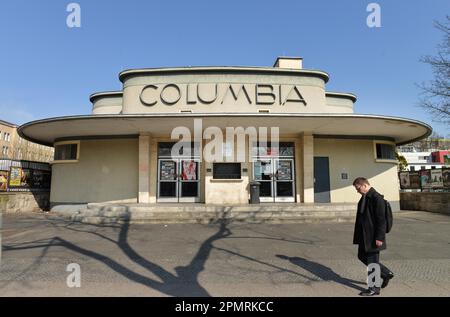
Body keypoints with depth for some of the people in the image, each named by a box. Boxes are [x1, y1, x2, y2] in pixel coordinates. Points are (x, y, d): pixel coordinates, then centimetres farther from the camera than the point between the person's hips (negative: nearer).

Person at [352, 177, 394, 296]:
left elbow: (381, 220, -21)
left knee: (372, 261, 2)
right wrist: (359, 235, 19)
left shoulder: (377, 198, -19)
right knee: (362, 256, 18)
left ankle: (374, 288, 18)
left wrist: (379, 237, -21)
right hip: (365, 236, 10)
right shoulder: (364, 198, 10)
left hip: (373, 237, -10)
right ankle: (386, 273, 33)